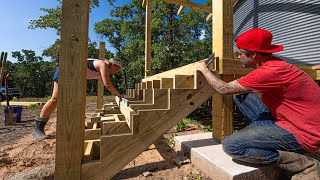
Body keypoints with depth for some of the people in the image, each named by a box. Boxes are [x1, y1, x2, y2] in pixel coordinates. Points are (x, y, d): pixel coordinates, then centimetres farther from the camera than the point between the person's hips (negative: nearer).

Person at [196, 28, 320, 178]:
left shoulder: (272, 70, -26)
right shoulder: (271, 64, 5)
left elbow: (224, 89, -22)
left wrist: (204, 69, -7)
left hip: (303, 134, -9)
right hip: (286, 119, 9)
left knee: (230, 145, -20)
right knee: (239, 96, 5)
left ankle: (305, 166, -5)